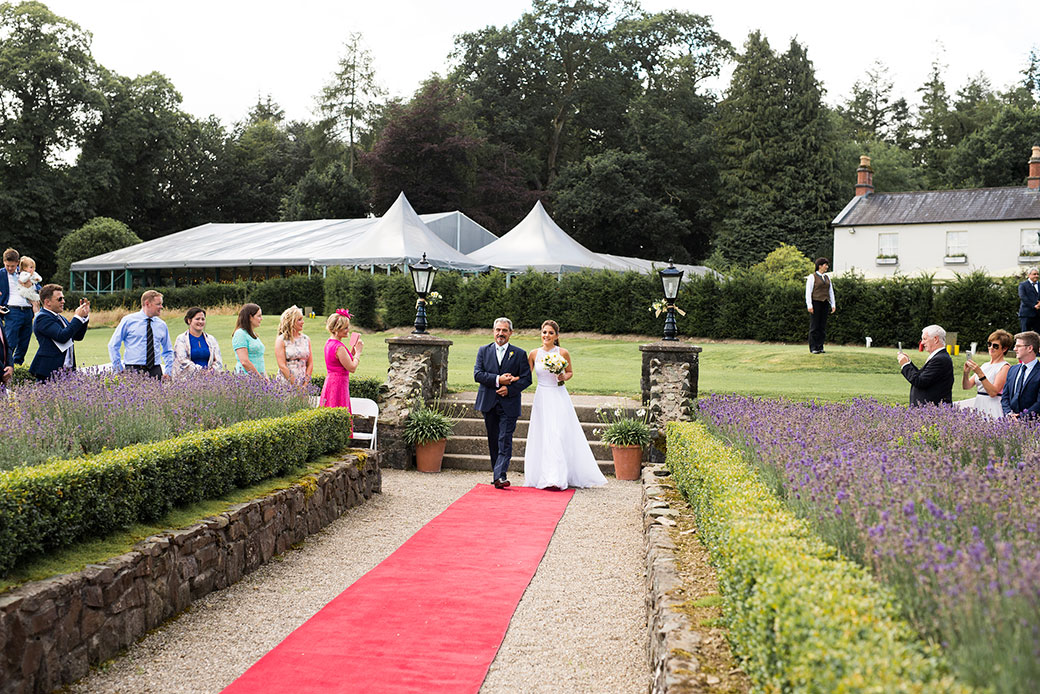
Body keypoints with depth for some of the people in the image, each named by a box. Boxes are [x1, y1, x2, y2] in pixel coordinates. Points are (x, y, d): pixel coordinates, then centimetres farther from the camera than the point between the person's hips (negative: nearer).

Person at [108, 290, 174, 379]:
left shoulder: (162, 325, 13)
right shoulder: (128, 320, 3)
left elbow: (168, 351, 24)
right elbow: (113, 346, 6)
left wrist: (168, 372, 11)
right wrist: (120, 370, -1)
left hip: (155, 371, 3)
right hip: (133, 371, -3)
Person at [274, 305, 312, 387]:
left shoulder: (306, 339, 11)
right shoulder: (281, 340, -1)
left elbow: (310, 364, 10)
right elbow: (282, 366, -8)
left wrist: (305, 384, -3)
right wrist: (296, 386, -12)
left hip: (303, 384, 3)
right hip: (285, 383, -3)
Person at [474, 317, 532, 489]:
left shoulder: (520, 354, 4)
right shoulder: (484, 351, 9)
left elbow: (526, 378, 0)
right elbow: (477, 374, -3)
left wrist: (509, 389, -14)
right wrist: (498, 380, -16)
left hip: (509, 404, -3)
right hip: (488, 403, 3)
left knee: (505, 441, -11)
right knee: (493, 441, 10)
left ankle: (500, 475, -17)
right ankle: (497, 473, 20)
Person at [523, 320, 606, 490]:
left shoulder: (563, 353, -2)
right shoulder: (534, 354, 3)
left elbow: (570, 372, 12)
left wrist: (564, 377, -9)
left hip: (559, 398, -2)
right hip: (542, 398, 2)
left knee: (560, 435, -9)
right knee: (544, 436, 1)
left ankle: (559, 477, -5)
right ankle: (546, 477, 9)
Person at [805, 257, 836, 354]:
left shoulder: (827, 278, 15)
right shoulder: (812, 277, -3)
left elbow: (831, 292, 15)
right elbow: (808, 292, -8)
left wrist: (833, 305, 7)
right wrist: (809, 305, -15)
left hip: (824, 304, 6)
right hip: (815, 302, -6)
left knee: (822, 325, 4)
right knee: (814, 326, -4)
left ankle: (820, 347, 9)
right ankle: (813, 348, -1)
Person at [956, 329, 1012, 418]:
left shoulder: (1005, 367, -4)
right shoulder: (984, 366, 16)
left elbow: (993, 392, -15)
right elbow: (966, 386, 11)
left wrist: (980, 373, -21)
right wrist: (966, 372, -8)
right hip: (978, 403, 7)